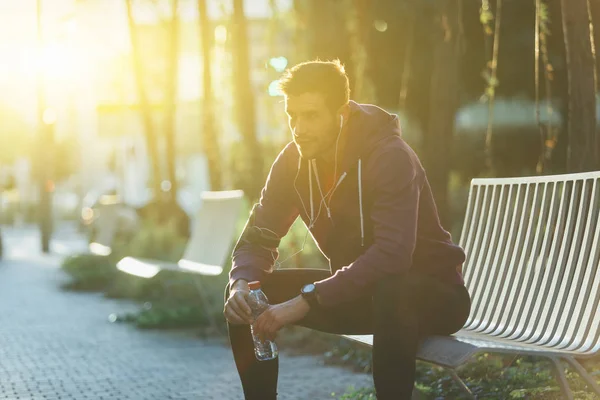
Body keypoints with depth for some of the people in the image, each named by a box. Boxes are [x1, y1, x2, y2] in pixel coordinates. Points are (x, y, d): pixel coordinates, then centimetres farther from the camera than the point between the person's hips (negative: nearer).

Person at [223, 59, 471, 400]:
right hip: (359, 290, 6)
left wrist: (307, 300, -39)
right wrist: (241, 283, -25)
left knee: (389, 292, -41)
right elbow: (259, 236, -2)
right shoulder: (294, 160, -6)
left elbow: (391, 255, -37)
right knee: (249, 294, -8)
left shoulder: (391, 157, -26)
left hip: (432, 291, -6)